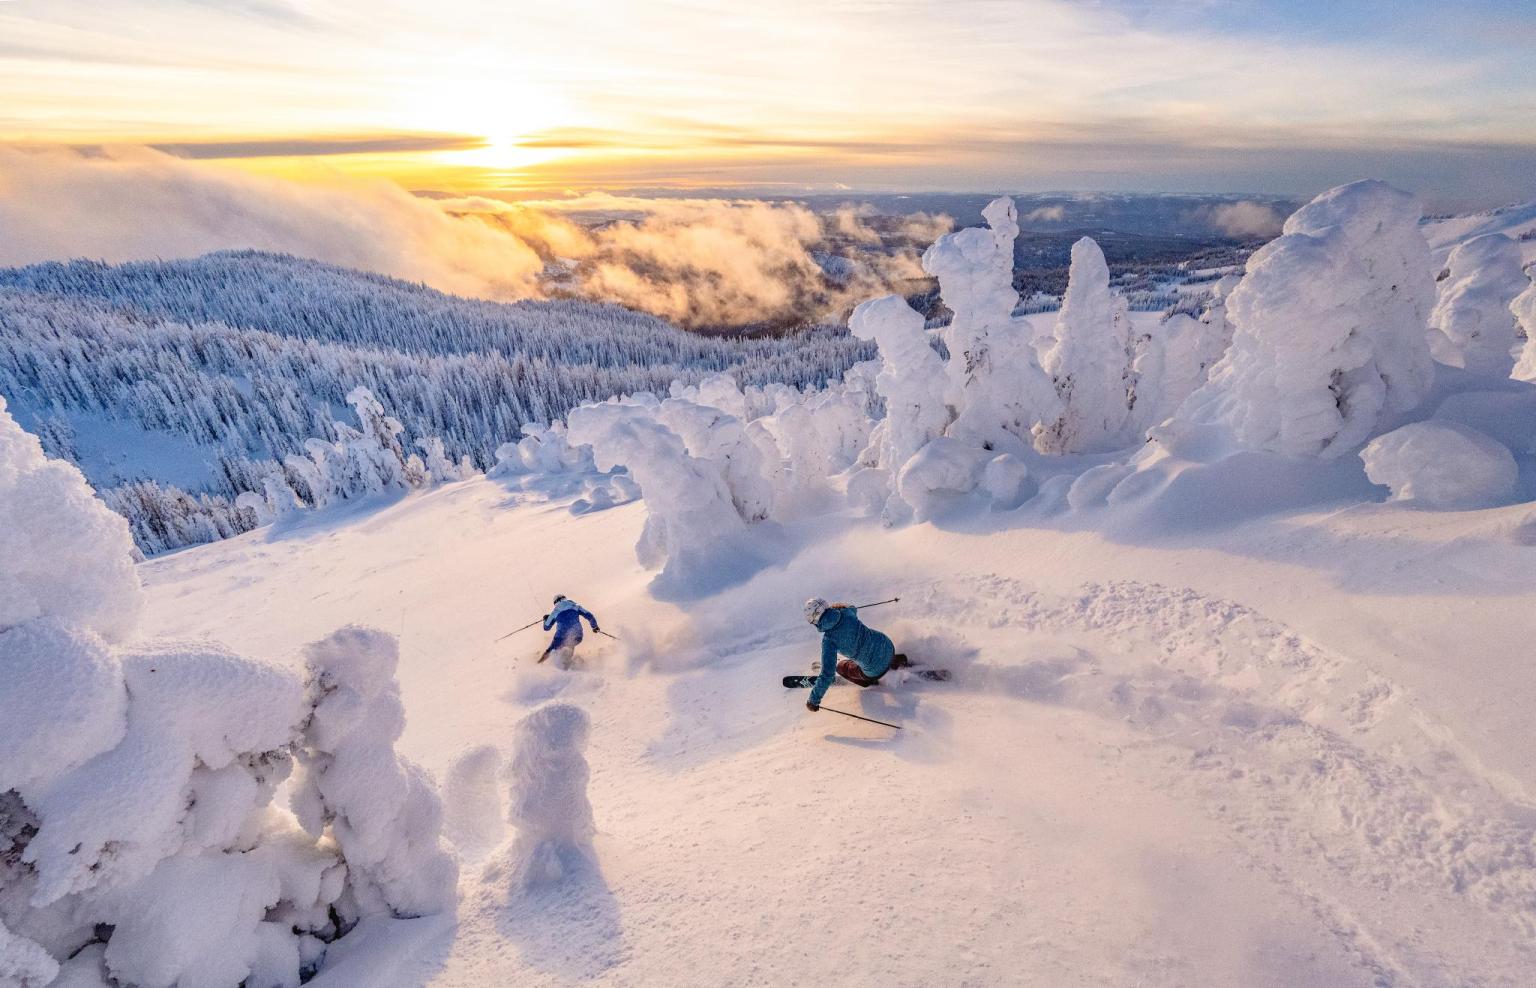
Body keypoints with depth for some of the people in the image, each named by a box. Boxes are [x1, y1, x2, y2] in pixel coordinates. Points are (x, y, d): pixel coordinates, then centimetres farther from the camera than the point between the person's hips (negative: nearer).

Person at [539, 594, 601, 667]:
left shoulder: (555, 611, 10)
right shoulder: (575, 605, 11)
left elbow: (546, 627, 21)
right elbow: (589, 615, 6)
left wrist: (545, 619, 41)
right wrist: (595, 626, 21)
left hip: (562, 638, -1)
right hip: (577, 638, 1)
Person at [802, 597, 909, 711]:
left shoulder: (829, 640, -25)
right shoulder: (846, 612, -13)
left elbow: (827, 674, -25)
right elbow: (853, 609, 16)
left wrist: (813, 701, -16)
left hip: (875, 671, -5)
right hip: (888, 646, 5)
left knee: (840, 667, 22)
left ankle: (869, 682, 27)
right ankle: (898, 661, 35)